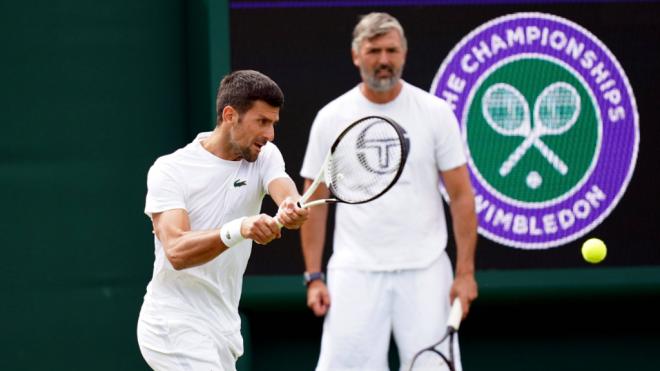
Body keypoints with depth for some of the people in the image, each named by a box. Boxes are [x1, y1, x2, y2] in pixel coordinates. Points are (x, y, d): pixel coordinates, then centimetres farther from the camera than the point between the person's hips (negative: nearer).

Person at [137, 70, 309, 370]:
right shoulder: (170, 170, -11)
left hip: (223, 330, 7)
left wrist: (292, 209, -44)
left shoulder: (265, 157, 4)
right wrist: (238, 230, -42)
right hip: (175, 328, -7)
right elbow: (176, 251, -25)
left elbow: (285, 191, -18)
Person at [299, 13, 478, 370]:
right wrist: (314, 277, 1)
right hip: (355, 273, 0)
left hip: (424, 272, 0)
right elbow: (315, 203, 7)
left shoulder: (435, 112, 1)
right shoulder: (331, 118, 3)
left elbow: (461, 196, 1)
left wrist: (465, 271, -5)